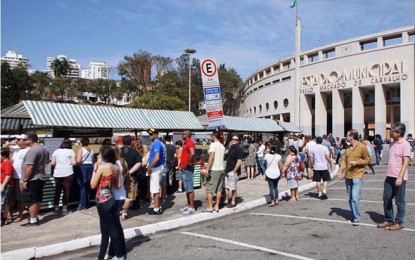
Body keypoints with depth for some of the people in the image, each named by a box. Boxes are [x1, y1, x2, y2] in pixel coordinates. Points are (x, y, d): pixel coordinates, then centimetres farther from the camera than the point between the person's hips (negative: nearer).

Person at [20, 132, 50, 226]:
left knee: (30, 200, -2)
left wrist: (24, 180, -19)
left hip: (32, 179, -9)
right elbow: (46, 162, 18)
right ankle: (35, 217, 27)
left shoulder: (32, 150, -20)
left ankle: (33, 221, 1)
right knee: (37, 199, 16)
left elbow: (29, 167, -24)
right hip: (41, 178, 9)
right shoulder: (44, 149, 9)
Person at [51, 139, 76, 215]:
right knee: (66, 192, 5)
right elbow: (74, 163, -6)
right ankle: (64, 209, 7)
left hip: (57, 174, 3)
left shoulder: (56, 151, 8)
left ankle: (56, 209, 19)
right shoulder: (71, 151, 1)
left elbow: (52, 163, 4)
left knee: (57, 191, 13)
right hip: (68, 174, -3)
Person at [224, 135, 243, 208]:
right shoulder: (231, 147, 14)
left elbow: (239, 161, -17)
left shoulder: (238, 149, -12)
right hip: (227, 170, 8)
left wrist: (234, 171, -18)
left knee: (233, 188, 1)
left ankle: (233, 202, 10)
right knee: (226, 187, 13)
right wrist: (226, 168, 16)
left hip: (233, 171, -8)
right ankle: (226, 200, 24)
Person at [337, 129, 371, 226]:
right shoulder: (348, 148, 13)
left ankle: (357, 219, -5)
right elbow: (344, 160, 9)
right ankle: (354, 216, 24)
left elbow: (367, 160, -3)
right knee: (350, 198, 11)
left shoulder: (362, 147, -5)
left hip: (357, 176, -7)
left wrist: (357, 162, -16)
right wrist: (340, 171, -5)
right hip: (348, 177, 7)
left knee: (355, 197, -14)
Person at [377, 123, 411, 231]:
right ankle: (389, 220, 23)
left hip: (399, 178, -7)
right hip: (389, 177, 7)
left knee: (399, 201, 5)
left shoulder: (405, 145, -11)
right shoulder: (392, 144, 12)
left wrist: (400, 177, -22)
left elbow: (405, 162, -16)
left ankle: (399, 223, 17)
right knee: (386, 199, 11)